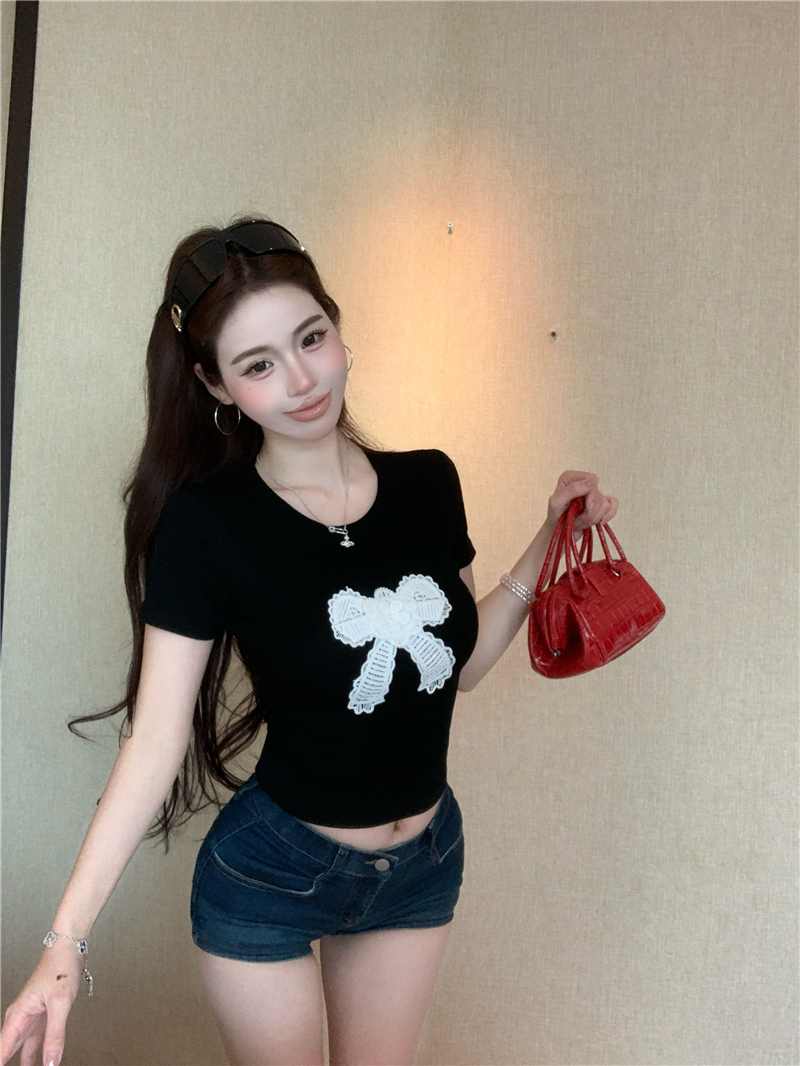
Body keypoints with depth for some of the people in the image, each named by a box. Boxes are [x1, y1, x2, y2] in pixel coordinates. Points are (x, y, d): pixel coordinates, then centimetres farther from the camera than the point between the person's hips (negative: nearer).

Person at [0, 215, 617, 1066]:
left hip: (424, 865, 4)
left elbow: (458, 662, 6)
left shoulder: (428, 484, -6)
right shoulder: (206, 524, -19)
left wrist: (553, 542, -3)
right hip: (270, 876, -4)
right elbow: (154, 739, -19)